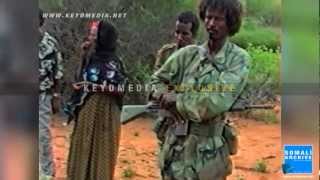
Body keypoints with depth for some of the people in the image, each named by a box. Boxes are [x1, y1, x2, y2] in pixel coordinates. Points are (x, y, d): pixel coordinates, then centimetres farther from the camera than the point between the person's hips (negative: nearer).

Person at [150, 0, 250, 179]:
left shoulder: (239, 59, -7)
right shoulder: (188, 54, 3)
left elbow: (218, 102, -19)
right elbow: (156, 81, 13)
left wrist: (178, 99, -11)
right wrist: (165, 95, -9)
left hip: (209, 151, -3)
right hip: (177, 146, 3)